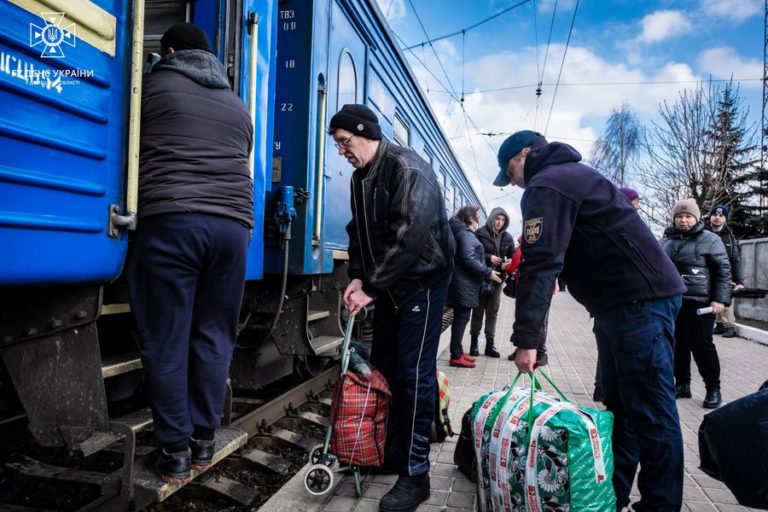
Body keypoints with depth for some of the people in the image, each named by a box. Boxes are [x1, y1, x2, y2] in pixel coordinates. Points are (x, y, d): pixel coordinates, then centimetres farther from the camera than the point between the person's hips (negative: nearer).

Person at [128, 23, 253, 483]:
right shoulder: (237, 105, 23)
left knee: (166, 341, 2)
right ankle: (204, 440, 15)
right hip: (232, 224, 4)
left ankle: (176, 450, 7)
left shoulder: (154, 84, 10)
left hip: (170, 221, -4)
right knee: (214, 336, 8)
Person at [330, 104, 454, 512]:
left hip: (422, 282, -8)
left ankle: (415, 474, 3)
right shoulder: (361, 177, 9)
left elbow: (408, 238, -27)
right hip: (389, 286, 9)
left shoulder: (407, 170, -18)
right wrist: (358, 277, -3)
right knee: (381, 367, 11)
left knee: (414, 374, -8)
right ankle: (389, 453, 26)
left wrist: (371, 287, -25)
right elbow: (360, 232, 13)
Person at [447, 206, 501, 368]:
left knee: (460, 317, 13)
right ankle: (456, 356, -1)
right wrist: (488, 272, -17)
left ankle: (457, 352, 20)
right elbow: (469, 259, -22)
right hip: (464, 283, -10)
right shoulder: (466, 234, -13)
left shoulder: (464, 233, 18)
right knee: (462, 318, -6)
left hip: (463, 282, 10)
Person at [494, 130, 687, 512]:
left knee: (649, 409, -6)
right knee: (620, 406, 14)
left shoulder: (546, 185, -10)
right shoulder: (570, 175, 23)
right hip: (629, 300, 11)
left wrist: (525, 338, -20)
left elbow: (541, 264, -20)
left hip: (640, 300, -11)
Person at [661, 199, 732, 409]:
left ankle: (713, 388, 11)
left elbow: (723, 271, -4)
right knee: (678, 344, 9)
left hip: (699, 303, -5)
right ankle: (682, 384, 21)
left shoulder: (709, 239, -2)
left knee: (701, 345, -2)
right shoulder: (666, 241, 12)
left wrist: (720, 299, -12)